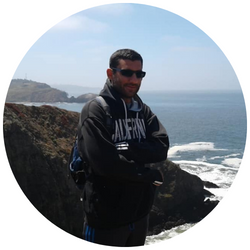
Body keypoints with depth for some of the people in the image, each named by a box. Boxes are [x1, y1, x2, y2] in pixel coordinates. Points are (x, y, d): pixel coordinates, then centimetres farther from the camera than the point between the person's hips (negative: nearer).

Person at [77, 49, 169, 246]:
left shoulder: (143, 110, 7)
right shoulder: (95, 110, -14)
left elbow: (162, 148, -8)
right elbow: (105, 162, -25)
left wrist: (126, 148, -24)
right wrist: (152, 176, -13)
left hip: (140, 213, 6)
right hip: (106, 217, -6)